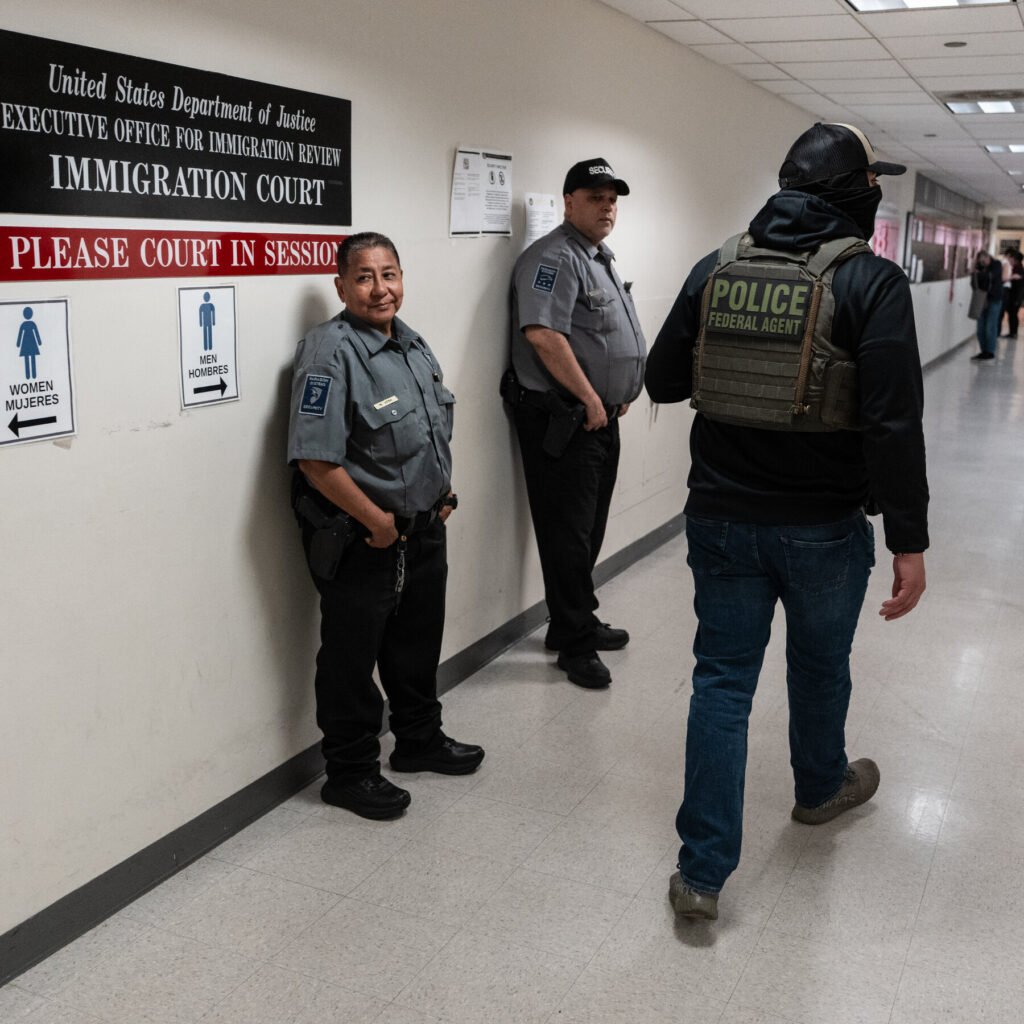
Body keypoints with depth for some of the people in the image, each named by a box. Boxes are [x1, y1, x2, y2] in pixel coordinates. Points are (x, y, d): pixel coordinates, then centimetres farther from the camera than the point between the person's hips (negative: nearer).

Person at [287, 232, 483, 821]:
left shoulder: (414, 345, 8)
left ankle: (420, 740, 42)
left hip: (424, 532, 9)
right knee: (352, 659, 6)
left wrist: (442, 497, 10)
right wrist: (377, 521, -20)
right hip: (360, 544, -8)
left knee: (419, 644, 23)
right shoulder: (330, 353, -20)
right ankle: (351, 773, 21)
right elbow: (316, 461, -25)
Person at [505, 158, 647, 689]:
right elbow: (542, 334, -25)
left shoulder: (599, 258, 19)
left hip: (599, 419, 10)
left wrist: (618, 396, 18)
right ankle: (575, 646, 5)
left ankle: (577, 623, 30)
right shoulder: (554, 256, -13)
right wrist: (590, 398, -20)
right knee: (568, 533, -3)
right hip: (563, 421, -10)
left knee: (588, 530, 17)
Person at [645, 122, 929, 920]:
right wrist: (909, 540, -13)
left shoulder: (715, 270, 0)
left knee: (722, 681, 9)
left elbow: (662, 382, 7)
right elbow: (893, 424, -18)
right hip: (825, 527, -2)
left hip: (721, 518, 3)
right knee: (820, 668, 22)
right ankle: (822, 786, 50)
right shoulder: (873, 282, -12)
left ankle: (703, 872, 10)